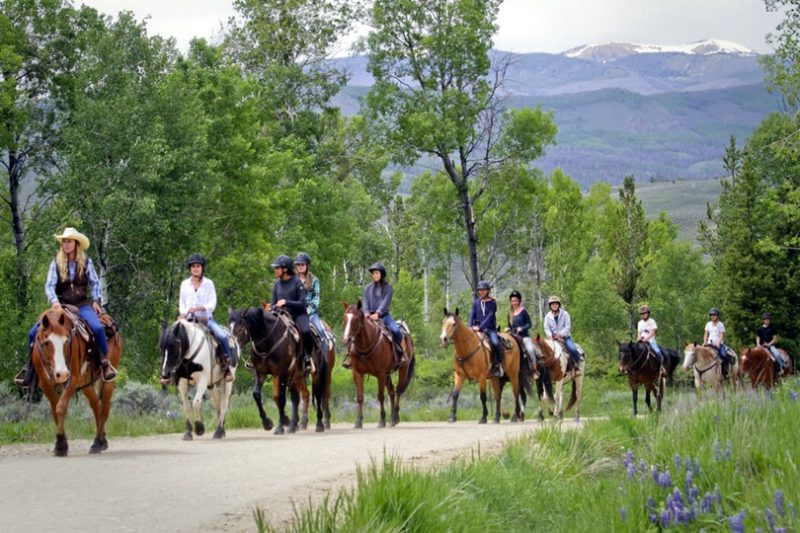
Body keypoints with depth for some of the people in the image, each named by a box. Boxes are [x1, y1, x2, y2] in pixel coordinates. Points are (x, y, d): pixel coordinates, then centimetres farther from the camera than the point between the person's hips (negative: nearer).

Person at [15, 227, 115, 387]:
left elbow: (95, 283, 9)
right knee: (34, 332, -12)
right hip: (61, 305, 2)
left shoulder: (86, 263, 3)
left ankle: (105, 363, -13)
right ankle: (29, 370, 1)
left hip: (82, 305, -2)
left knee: (97, 328, -32)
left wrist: (95, 300, -6)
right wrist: (54, 301, -23)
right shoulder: (56, 263, 2)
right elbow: (49, 285, -5)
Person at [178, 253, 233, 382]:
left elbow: (212, 304, -4)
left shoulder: (208, 283, 3)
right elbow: (181, 303, 13)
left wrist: (198, 308, -19)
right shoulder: (185, 284, 10)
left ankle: (226, 367, -14)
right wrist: (183, 313, -8)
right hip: (189, 319, 2)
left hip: (206, 318, -2)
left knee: (222, 336, -26)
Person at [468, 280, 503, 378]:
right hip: (478, 329, 4)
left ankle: (498, 365, -15)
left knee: (495, 342, -28)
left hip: (490, 329, -4)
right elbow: (472, 315, 1)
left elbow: (489, 317, -12)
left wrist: (480, 327, -23)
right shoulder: (476, 303, 10)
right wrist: (470, 327, -17)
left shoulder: (492, 303, -2)